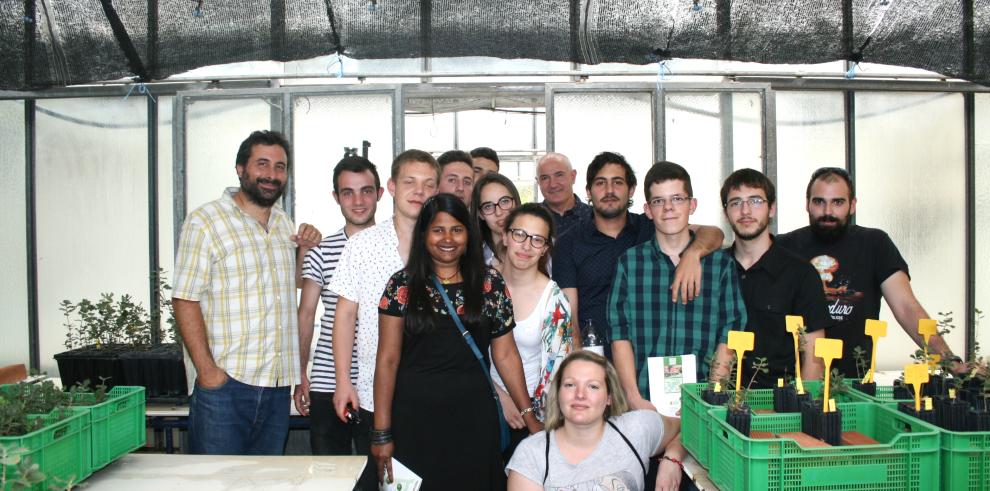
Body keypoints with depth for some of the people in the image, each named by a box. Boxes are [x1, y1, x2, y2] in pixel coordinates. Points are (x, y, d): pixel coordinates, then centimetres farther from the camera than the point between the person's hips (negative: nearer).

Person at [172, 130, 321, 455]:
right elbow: (185, 300, -10)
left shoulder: (284, 223, 14)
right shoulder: (206, 221, -6)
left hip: (277, 386, 6)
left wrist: (303, 250, 5)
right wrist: (206, 370, -17)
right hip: (223, 383, -6)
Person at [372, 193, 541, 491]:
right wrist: (382, 432, -6)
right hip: (415, 417, -1)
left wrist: (530, 417, 1)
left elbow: (505, 355, 5)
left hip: (474, 416, 1)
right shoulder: (402, 286, -2)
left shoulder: (490, 284, 2)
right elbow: (388, 360, -3)